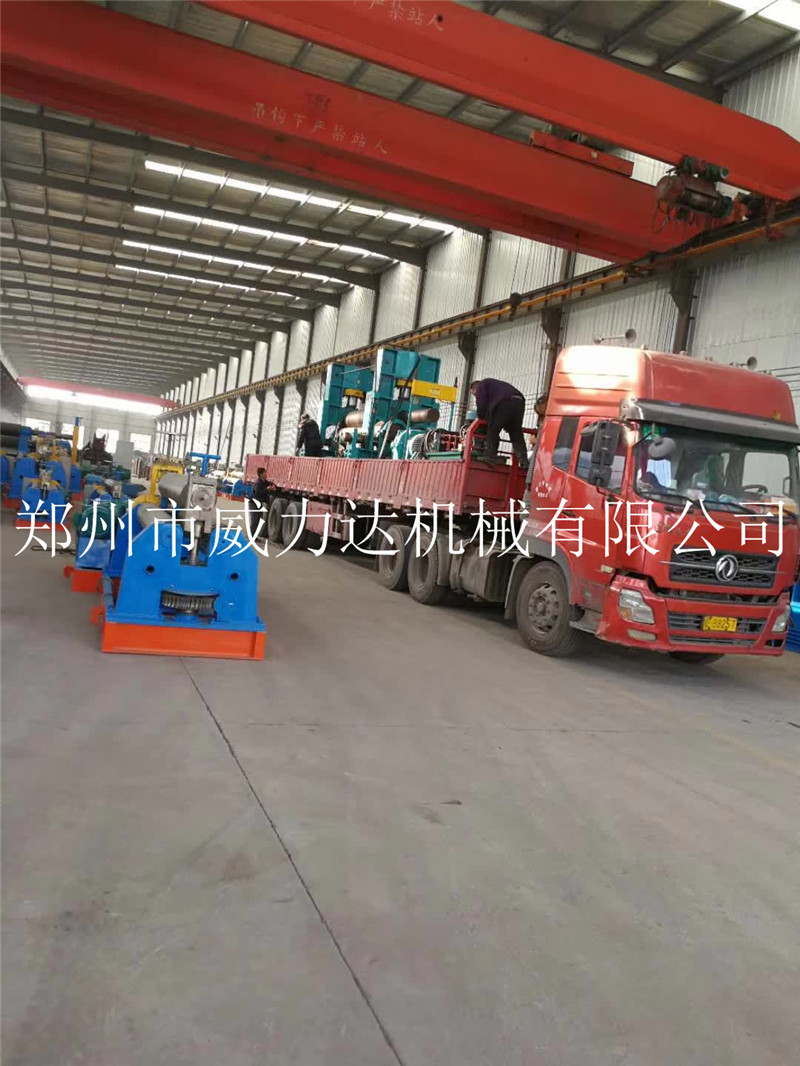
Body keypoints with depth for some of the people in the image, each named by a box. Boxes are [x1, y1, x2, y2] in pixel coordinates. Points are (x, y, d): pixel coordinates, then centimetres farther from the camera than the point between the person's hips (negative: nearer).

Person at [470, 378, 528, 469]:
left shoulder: (482, 385, 18)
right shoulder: (494, 384, 42)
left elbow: (481, 404, 4)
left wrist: (481, 416, 20)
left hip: (505, 403, -7)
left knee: (493, 430, 2)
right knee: (517, 434, 9)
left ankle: (490, 459, -5)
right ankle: (524, 463, 0)